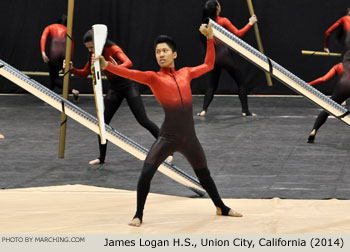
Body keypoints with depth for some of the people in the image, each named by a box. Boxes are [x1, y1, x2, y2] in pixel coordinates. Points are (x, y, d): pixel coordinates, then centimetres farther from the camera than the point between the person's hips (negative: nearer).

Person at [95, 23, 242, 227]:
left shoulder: (185, 73, 10)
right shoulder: (154, 77, -1)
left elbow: (208, 65, 25)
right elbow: (130, 73, -18)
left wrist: (210, 38, 22)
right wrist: (106, 65, -33)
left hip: (190, 138, 4)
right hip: (168, 137, -3)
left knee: (204, 174, 20)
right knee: (146, 173, -18)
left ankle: (221, 207, 41)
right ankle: (139, 215, -3)